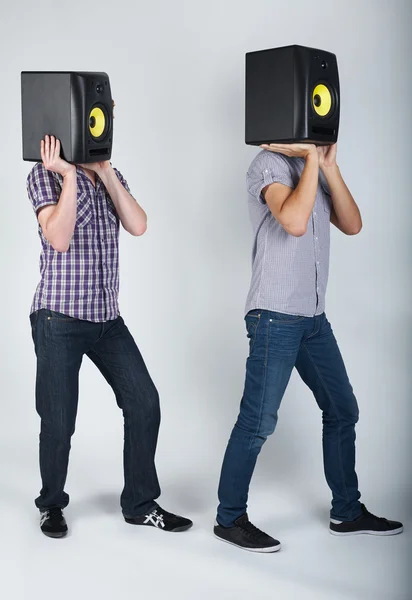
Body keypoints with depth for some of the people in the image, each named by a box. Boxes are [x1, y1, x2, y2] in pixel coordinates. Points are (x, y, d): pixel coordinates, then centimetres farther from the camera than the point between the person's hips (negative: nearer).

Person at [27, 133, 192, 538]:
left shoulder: (111, 177, 10)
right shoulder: (45, 175, -7)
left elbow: (137, 226, -6)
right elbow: (58, 238, -21)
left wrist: (106, 172, -9)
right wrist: (70, 174, -21)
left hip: (108, 318, 5)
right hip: (59, 319, -5)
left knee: (143, 401, -1)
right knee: (59, 420, 2)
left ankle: (140, 504, 13)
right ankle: (51, 504, 26)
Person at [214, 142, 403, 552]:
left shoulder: (314, 171, 15)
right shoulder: (270, 164, -8)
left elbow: (352, 225, 5)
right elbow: (294, 222, -26)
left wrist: (329, 166, -4)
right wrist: (311, 159, -17)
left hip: (313, 316, 9)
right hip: (275, 316, -8)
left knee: (342, 410, 13)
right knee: (259, 420, -5)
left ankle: (347, 512, 26)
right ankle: (230, 518, 10)